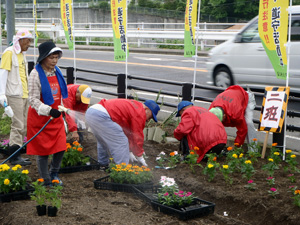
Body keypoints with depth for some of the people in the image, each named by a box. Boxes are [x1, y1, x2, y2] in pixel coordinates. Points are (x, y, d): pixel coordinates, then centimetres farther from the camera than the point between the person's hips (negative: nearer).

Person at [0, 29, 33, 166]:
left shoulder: (22, 54, 19)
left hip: (24, 95, 9)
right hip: (15, 95, -9)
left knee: (23, 125, 10)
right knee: (18, 125, -9)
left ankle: (17, 152, 17)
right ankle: (14, 156, -5)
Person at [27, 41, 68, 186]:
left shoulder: (56, 72, 6)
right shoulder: (36, 74, -15)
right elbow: (33, 99, -18)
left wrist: (60, 110, 20)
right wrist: (48, 111, -31)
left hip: (56, 116, 6)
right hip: (40, 117, -6)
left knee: (60, 147, 5)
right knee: (43, 150, 3)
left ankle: (54, 174, 28)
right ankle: (46, 181, 16)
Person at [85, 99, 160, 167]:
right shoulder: (140, 114, -1)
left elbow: (127, 132, 32)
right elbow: (137, 137, 2)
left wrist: (129, 152, 35)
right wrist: (139, 156, 15)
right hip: (100, 116, -11)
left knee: (103, 141, 31)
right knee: (121, 143, -4)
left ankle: (103, 164, 43)